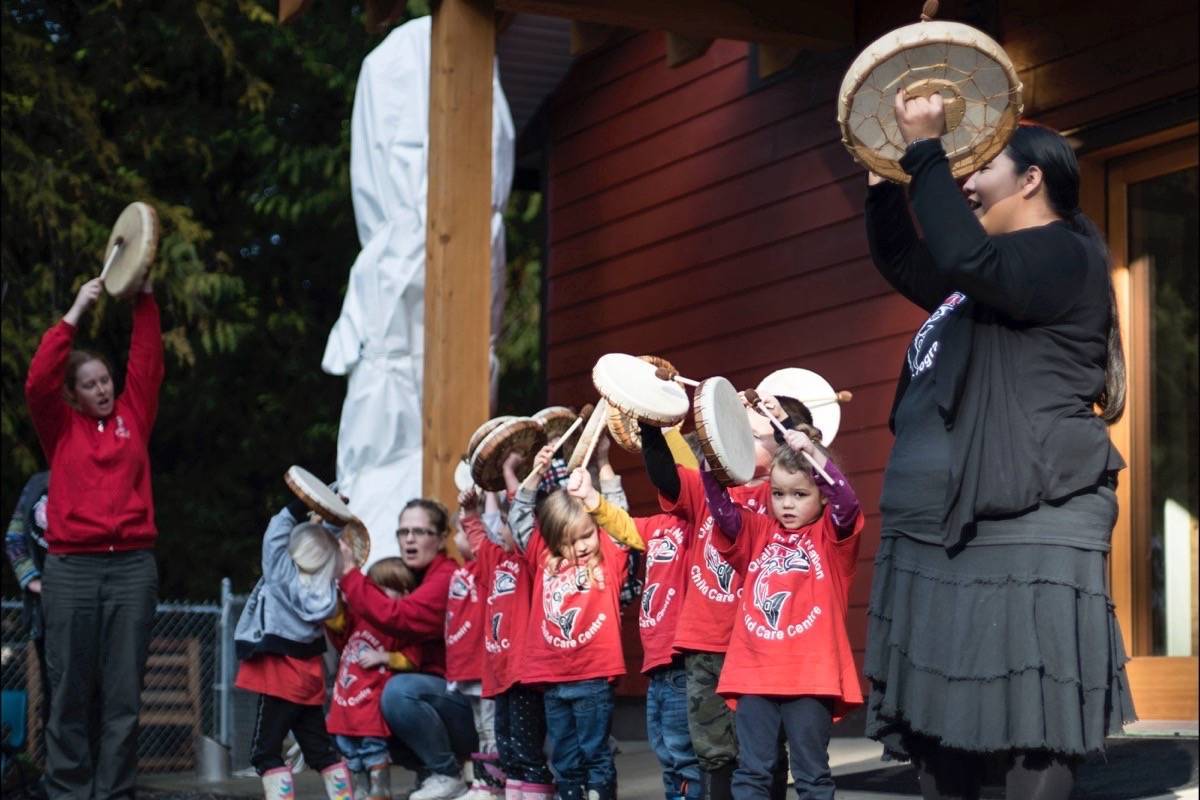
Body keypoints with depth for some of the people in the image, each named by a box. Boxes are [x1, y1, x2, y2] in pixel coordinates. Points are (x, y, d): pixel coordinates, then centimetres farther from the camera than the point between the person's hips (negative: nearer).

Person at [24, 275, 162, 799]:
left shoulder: (132, 417, 14)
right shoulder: (60, 428, 9)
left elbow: (147, 363, 8)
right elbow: (38, 382, -5)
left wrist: (144, 297, -1)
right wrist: (75, 313, -6)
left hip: (132, 566, 1)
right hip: (71, 568, -1)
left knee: (124, 692, 1)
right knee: (70, 691, 0)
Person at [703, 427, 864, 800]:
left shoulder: (831, 535, 2)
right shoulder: (759, 532, 12)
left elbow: (847, 503, -16)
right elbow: (721, 508, 0)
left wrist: (813, 452, -27)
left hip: (811, 676, -3)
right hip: (756, 674, 3)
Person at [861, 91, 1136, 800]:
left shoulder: (1064, 255, -5)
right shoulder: (982, 282, 24)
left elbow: (963, 256, -23)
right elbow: (901, 260, 36)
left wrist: (928, 151, -14)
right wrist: (886, 171, 24)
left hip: (1027, 529, -10)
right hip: (949, 529, 10)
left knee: (1032, 734, -12)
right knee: (945, 726, 10)